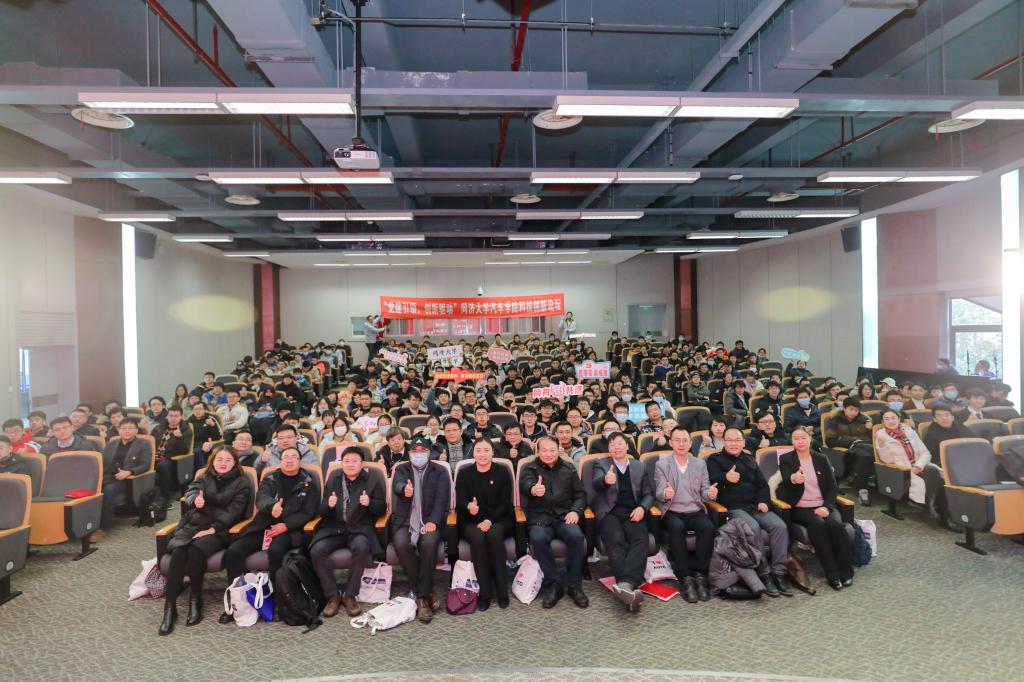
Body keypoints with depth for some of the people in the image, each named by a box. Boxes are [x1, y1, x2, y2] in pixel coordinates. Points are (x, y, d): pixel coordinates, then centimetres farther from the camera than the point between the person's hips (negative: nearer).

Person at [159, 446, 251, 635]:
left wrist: (212, 529, -17)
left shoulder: (241, 483, 9)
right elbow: (190, 493, -2)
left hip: (218, 530, -3)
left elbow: (233, 511, -3)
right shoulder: (203, 478, 19)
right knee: (178, 550, -29)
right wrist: (195, 500, -27)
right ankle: (169, 607, -26)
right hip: (192, 526, 3)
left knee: (196, 550, -33)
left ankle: (195, 600, -16)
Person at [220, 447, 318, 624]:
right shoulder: (270, 478, 13)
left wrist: (285, 525, -15)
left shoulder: (308, 482, 7)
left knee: (275, 550, -35)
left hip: (289, 529, -3)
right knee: (233, 552, -18)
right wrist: (272, 505, -34)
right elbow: (261, 497, -9)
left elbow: (308, 512, 0)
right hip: (263, 526, 4)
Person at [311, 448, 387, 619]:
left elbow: (382, 509, 3)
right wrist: (329, 505, -11)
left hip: (360, 528, -2)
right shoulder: (333, 480, 15)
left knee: (361, 547, -35)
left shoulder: (373, 480, 8)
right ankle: (332, 595, -9)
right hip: (335, 527, 3)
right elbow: (323, 512, 12)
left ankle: (350, 595, -16)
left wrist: (369, 503, -18)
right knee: (316, 550, -25)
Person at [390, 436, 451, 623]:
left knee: (430, 542, -33)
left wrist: (433, 521, -21)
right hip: (405, 522, 1)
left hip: (429, 521, -1)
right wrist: (405, 488, -39)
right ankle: (426, 593, -16)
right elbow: (398, 485, -12)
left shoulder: (439, 471, 9)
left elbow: (442, 499, -4)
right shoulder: (401, 469, 11)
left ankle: (421, 595, -21)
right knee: (400, 543, -30)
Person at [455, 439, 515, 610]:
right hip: (471, 521, 1)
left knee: (494, 535, -33)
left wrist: (490, 520, -19)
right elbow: (459, 503, -4)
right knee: (477, 537, -32)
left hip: (498, 520, 0)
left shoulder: (502, 472, 1)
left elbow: (506, 503, -3)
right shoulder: (464, 473, 2)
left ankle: (502, 591, -19)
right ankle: (484, 592, -21)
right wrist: (469, 506, -30)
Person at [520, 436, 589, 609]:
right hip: (540, 518, -1)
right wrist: (533, 489, -40)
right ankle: (554, 583, -15)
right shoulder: (529, 468, 8)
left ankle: (574, 585, -12)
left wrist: (576, 510, -6)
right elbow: (526, 483, -15)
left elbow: (580, 494, 16)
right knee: (538, 538, -34)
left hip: (564, 517, 2)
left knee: (576, 535, -30)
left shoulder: (568, 468, 17)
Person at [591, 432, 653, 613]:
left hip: (632, 513, 2)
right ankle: (629, 586, -42)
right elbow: (595, 483, -8)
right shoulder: (601, 464, 13)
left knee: (640, 538, -31)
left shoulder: (639, 466, 21)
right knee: (616, 541, -32)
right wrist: (605, 480, -33)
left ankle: (625, 584, -45)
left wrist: (642, 507, -5)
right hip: (609, 512, -2)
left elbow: (648, 494, 18)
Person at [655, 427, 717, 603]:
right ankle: (685, 578, -26)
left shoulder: (700, 464, 13)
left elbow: (704, 491, 8)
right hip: (672, 512, -2)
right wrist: (665, 494, -28)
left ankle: (700, 575, -21)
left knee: (708, 526, -30)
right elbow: (659, 494, -3)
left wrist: (711, 493, -17)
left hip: (696, 511, 2)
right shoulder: (661, 465, 5)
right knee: (676, 527, -35)